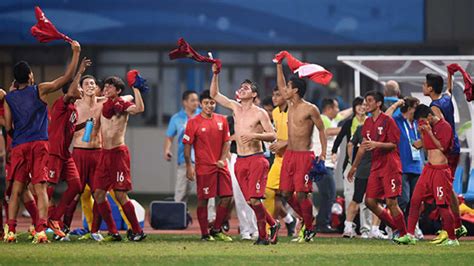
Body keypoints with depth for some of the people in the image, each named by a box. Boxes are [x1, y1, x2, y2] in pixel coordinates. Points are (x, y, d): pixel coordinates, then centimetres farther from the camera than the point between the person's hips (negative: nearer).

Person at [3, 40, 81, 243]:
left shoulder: (9, 98, 8)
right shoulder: (40, 90, 2)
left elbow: (8, 127, 5)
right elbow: (67, 77, 1)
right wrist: (76, 53, 7)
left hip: (19, 146, 2)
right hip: (39, 143, -2)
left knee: (16, 190, 7)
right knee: (41, 189, -5)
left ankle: (11, 230, 0)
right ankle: (41, 230, -17)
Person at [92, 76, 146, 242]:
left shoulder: (123, 105, -8)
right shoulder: (104, 105, 13)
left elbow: (140, 108, -28)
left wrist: (135, 88, -26)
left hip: (118, 152, -7)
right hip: (105, 153, 7)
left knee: (120, 195, -9)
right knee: (99, 194, 2)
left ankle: (137, 231, 1)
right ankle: (113, 232, 9)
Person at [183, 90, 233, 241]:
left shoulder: (222, 120, 9)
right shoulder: (194, 122, -4)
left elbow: (227, 142, 12)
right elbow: (187, 145, -4)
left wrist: (223, 159, -2)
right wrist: (189, 166, -11)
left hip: (220, 166, 5)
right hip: (203, 167, -5)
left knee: (227, 198, 3)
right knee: (203, 200, -1)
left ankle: (216, 230, 16)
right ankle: (204, 233, 6)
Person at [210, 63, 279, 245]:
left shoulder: (259, 113, -4)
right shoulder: (235, 107, 12)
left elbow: (272, 136, -6)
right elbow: (214, 95, 19)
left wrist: (254, 135, -20)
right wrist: (215, 74, 9)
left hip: (256, 159, -6)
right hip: (240, 161, 6)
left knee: (254, 199, -16)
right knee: (250, 201, 4)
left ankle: (262, 235, -4)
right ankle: (272, 225, 21)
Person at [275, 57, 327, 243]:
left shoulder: (310, 109, -9)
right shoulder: (291, 105, 12)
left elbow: (321, 130, -5)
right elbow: (280, 85, 25)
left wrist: (323, 152, -10)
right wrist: (279, 66, 22)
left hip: (304, 156, -7)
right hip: (289, 154, 8)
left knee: (301, 194, -11)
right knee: (286, 193, 4)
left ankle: (309, 228, 1)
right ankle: (305, 218, 22)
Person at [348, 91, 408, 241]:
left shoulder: (387, 121, -8)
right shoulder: (368, 123, 14)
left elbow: (394, 144, -12)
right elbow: (363, 146, 22)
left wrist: (377, 144, -26)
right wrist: (354, 166, 24)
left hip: (390, 166, -8)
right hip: (376, 167, 8)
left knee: (391, 202, -10)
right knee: (370, 201, 2)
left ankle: (404, 234, 2)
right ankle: (396, 228, 16)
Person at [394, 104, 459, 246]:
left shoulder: (444, 126, -10)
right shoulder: (428, 127, 15)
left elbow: (442, 147, -18)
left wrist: (429, 132, -17)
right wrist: (423, 133, 5)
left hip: (440, 169, -8)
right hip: (428, 168, 8)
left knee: (443, 205, -7)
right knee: (415, 200, 2)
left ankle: (452, 239, 2)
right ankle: (410, 235, 4)